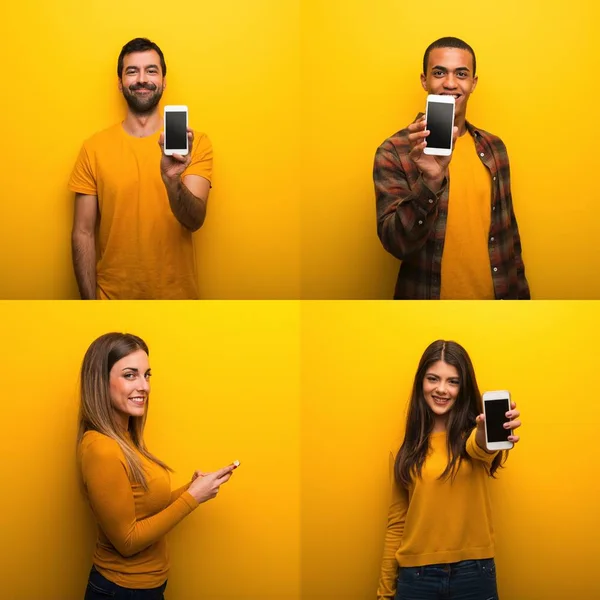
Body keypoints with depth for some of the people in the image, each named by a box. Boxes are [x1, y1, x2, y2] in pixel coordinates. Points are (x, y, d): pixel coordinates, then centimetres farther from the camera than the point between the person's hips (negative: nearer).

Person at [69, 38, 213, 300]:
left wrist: (171, 179, -34)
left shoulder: (195, 143, -5)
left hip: (177, 294, 0)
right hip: (112, 295, 0)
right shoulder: (94, 149, -4)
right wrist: (89, 299, -8)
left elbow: (195, 220, -16)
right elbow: (83, 233, -3)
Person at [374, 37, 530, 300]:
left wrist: (520, 293, 7)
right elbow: (395, 244, -20)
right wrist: (430, 181, -33)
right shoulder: (394, 152, -11)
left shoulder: (493, 148, 2)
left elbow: (508, 232, 10)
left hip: (495, 293, 4)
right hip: (426, 295, -4)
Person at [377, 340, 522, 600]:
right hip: (416, 577, 2)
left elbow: (480, 445, -29)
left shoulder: (472, 434, -3)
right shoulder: (410, 447, 5)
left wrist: (488, 433, -52)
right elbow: (397, 522, 7)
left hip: (473, 575, -2)